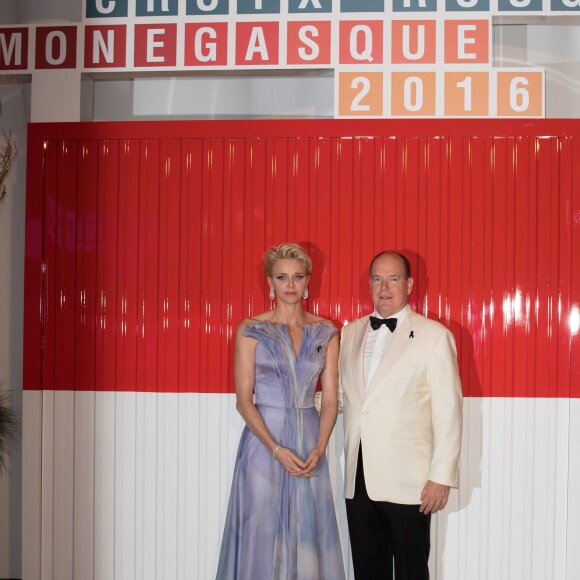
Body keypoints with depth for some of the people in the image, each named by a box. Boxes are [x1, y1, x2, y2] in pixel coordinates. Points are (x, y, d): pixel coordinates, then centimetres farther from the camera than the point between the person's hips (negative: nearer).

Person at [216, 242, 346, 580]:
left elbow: (331, 398, 4)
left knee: (308, 535, 7)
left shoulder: (326, 333, 6)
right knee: (262, 534, 3)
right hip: (264, 440, -2)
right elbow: (244, 400, -6)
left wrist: (319, 448, -10)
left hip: (309, 444, 2)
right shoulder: (251, 331, -2)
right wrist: (277, 450, -15)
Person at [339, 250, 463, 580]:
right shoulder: (351, 333, 12)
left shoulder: (433, 335, -4)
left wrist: (442, 477, -11)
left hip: (407, 479, -4)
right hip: (358, 477, 5)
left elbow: (448, 409, -8)